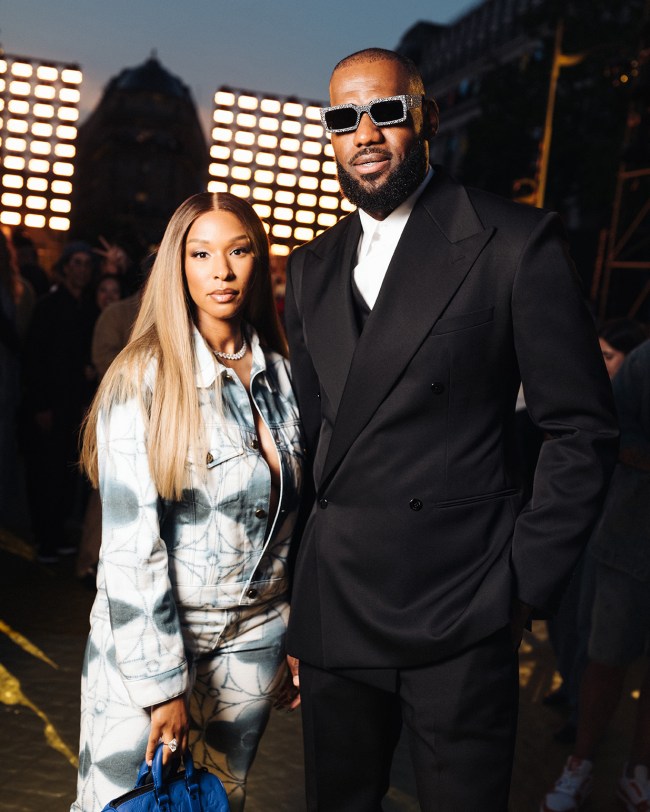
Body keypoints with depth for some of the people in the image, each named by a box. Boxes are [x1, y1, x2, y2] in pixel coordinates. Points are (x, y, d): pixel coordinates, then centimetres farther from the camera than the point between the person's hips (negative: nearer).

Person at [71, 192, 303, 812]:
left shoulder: (279, 374, 3)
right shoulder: (143, 378, -13)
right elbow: (129, 540, -16)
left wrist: (297, 635, 11)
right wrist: (162, 682, -17)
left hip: (254, 636, 5)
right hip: (147, 631, -4)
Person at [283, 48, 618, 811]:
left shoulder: (516, 243, -7)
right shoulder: (311, 268, 9)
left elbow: (583, 429, -6)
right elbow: (310, 432, 12)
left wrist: (525, 583, -9)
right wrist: (295, 609, 10)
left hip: (458, 614, -5)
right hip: (332, 609, 5)